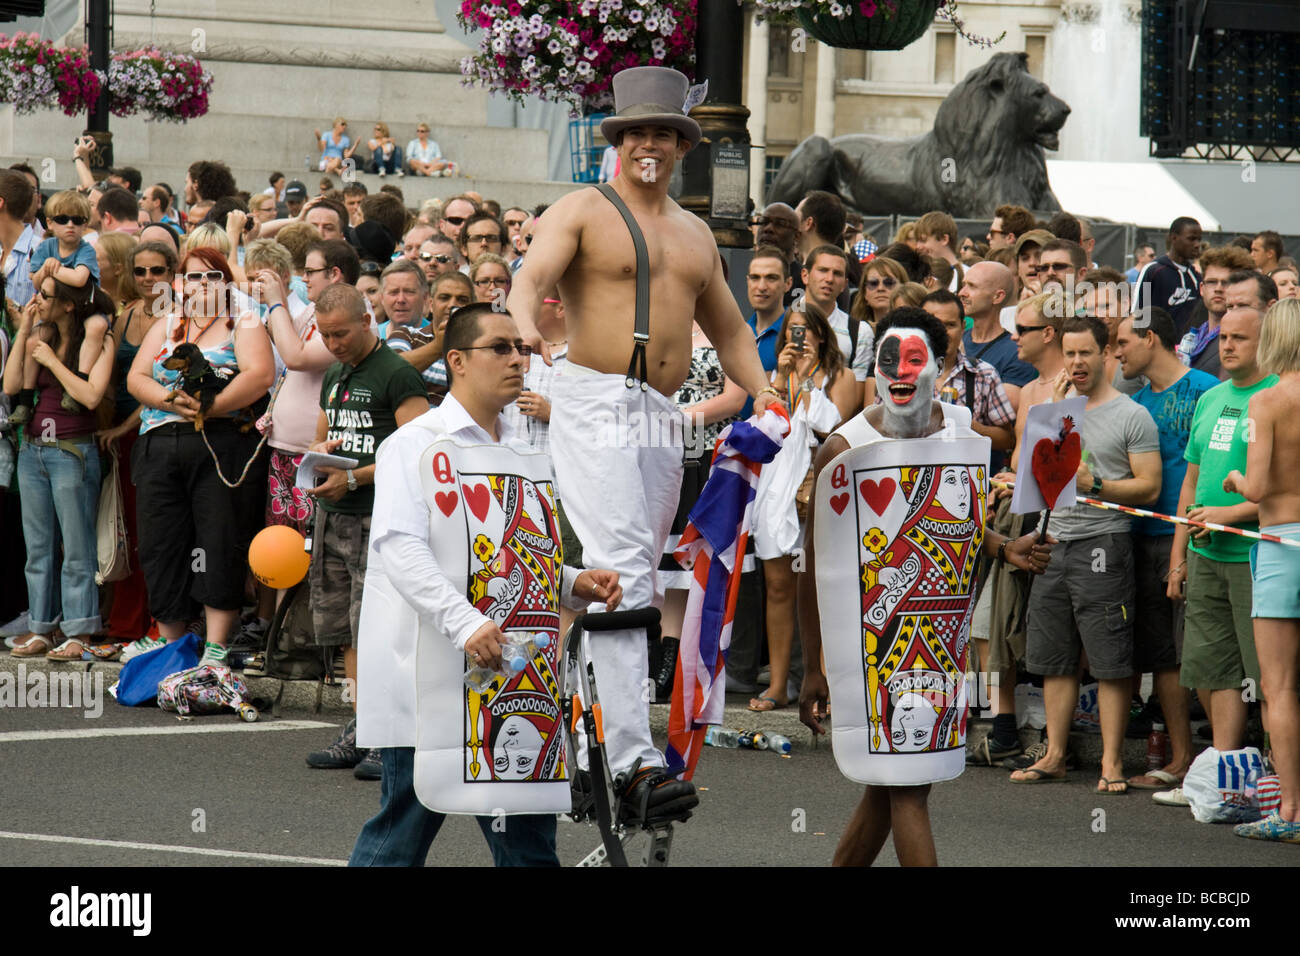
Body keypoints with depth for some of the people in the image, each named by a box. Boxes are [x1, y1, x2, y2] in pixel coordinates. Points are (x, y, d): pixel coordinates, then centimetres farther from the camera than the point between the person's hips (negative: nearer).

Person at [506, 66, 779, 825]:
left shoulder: (695, 235, 22)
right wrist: (525, 327, -34)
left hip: (663, 419, 7)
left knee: (638, 585, 7)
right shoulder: (581, 213, 5)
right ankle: (637, 759, -29)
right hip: (592, 402, -7)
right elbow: (531, 278, -12)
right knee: (622, 571, -20)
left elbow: (729, 330, 30)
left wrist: (763, 393, 13)